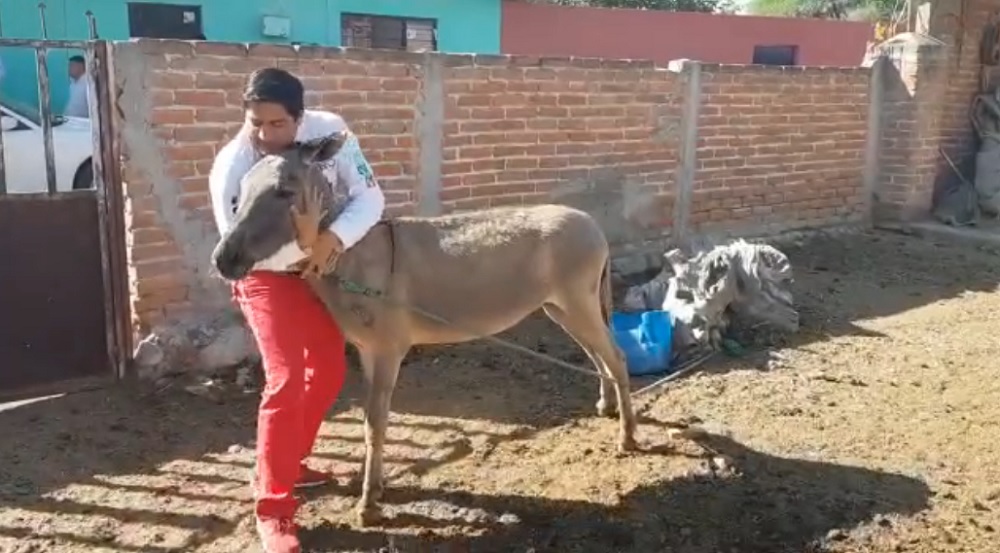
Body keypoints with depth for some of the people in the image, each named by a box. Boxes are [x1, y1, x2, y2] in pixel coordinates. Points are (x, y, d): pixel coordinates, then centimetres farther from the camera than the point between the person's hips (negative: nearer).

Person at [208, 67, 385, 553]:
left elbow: (370, 196, -23)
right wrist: (305, 242, -37)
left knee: (329, 371, 14)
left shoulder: (330, 130, -21)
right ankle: (273, 508, -4)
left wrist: (333, 238, -41)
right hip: (268, 276, -5)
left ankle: (289, 461, 36)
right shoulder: (230, 169, -27)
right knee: (287, 380, -15)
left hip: (321, 265, 5)